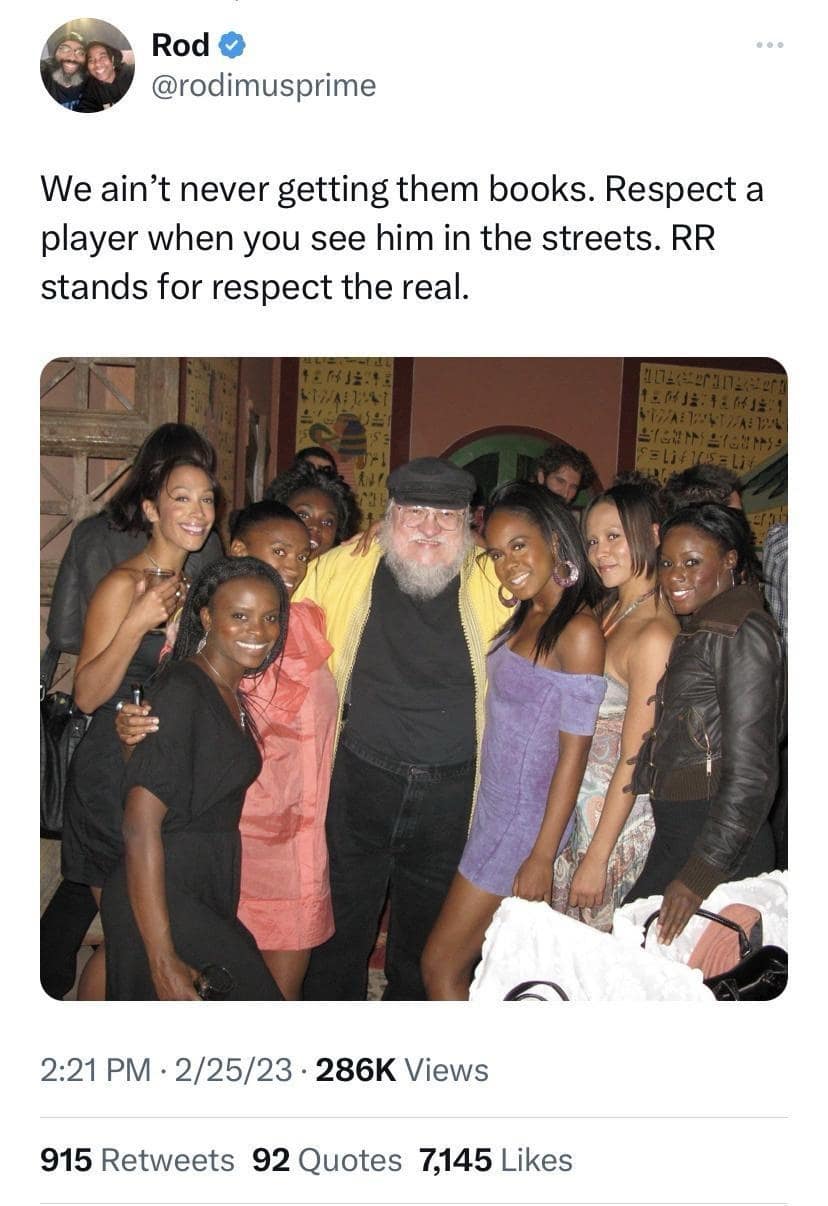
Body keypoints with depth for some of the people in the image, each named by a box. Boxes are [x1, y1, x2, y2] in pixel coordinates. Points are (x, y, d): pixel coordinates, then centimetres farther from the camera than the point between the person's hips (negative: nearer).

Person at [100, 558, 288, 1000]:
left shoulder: (232, 695, 10)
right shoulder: (180, 690, -17)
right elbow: (141, 826, -22)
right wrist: (162, 959, -23)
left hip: (212, 895, 8)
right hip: (160, 901, -8)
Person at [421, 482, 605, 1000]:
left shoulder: (579, 630, -20)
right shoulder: (527, 614, 6)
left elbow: (574, 752, -19)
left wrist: (543, 856, -17)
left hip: (526, 817, -8)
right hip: (496, 802, 8)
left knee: (442, 963, 2)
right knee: (491, 964, 17)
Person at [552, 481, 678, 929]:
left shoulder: (655, 633, -21)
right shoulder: (608, 609, 6)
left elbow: (634, 761, -19)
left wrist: (597, 857, -15)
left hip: (616, 817, -8)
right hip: (576, 805, 8)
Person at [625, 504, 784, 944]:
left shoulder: (742, 632, -13)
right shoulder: (698, 631, 16)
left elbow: (749, 773, -18)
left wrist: (701, 874, -19)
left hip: (719, 841, -8)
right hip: (676, 832, 8)